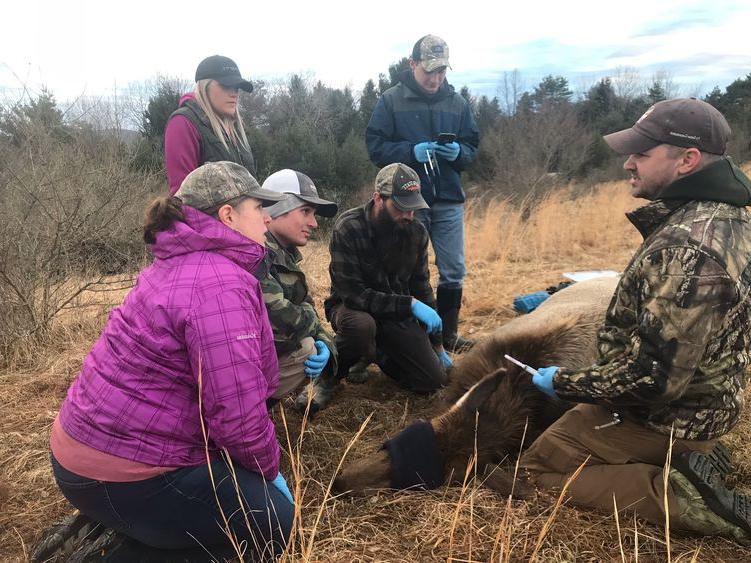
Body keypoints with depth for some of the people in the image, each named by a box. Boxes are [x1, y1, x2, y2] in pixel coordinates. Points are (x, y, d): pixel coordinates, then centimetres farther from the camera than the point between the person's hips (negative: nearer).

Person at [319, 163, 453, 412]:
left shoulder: (416, 233, -5)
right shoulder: (348, 228, -22)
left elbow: (421, 287, 6)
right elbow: (352, 293, -26)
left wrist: (437, 345, 9)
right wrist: (409, 304, -30)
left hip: (398, 314, 5)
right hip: (353, 307, -4)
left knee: (434, 380, -6)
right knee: (360, 324, -41)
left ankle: (377, 353, 22)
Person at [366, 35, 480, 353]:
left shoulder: (457, 102, 8)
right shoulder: (391, 100, -2)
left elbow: (472, 146, 12)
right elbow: (375, 146, -6)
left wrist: (458, 152, -11)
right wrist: (412, 151, -21)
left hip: (448, 200, 3)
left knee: (454, 271, 6)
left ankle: (448, 333, 23)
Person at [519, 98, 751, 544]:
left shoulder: (687, 245, -34)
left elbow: (653, 376, -32)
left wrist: (566, 383, -16)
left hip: (665, 418, -10)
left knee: (542, 464, 5)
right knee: (571, 419, 30)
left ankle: (686, 500, -5)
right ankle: (689, 462, 15)